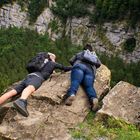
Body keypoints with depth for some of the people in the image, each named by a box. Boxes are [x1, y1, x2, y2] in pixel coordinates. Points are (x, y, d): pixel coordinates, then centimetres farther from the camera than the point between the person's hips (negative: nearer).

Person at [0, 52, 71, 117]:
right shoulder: (53, 63, 24)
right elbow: (65, 68, 34)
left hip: (29, 76, 7)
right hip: (37, 77, -7)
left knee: (12, 92, -11)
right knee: (30, 88, -40)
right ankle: (21, 101, -73)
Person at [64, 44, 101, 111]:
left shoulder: (79, 54, 36)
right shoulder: (94, 56, 41)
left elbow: (71, 61, 30)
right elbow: (99, 64, 30)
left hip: (79, 66, -1)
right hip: (90, 69, 1)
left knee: (75, 81, -26)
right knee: (89, 86, -21)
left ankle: (71, 94, -59)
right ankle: (93, 98, -53)